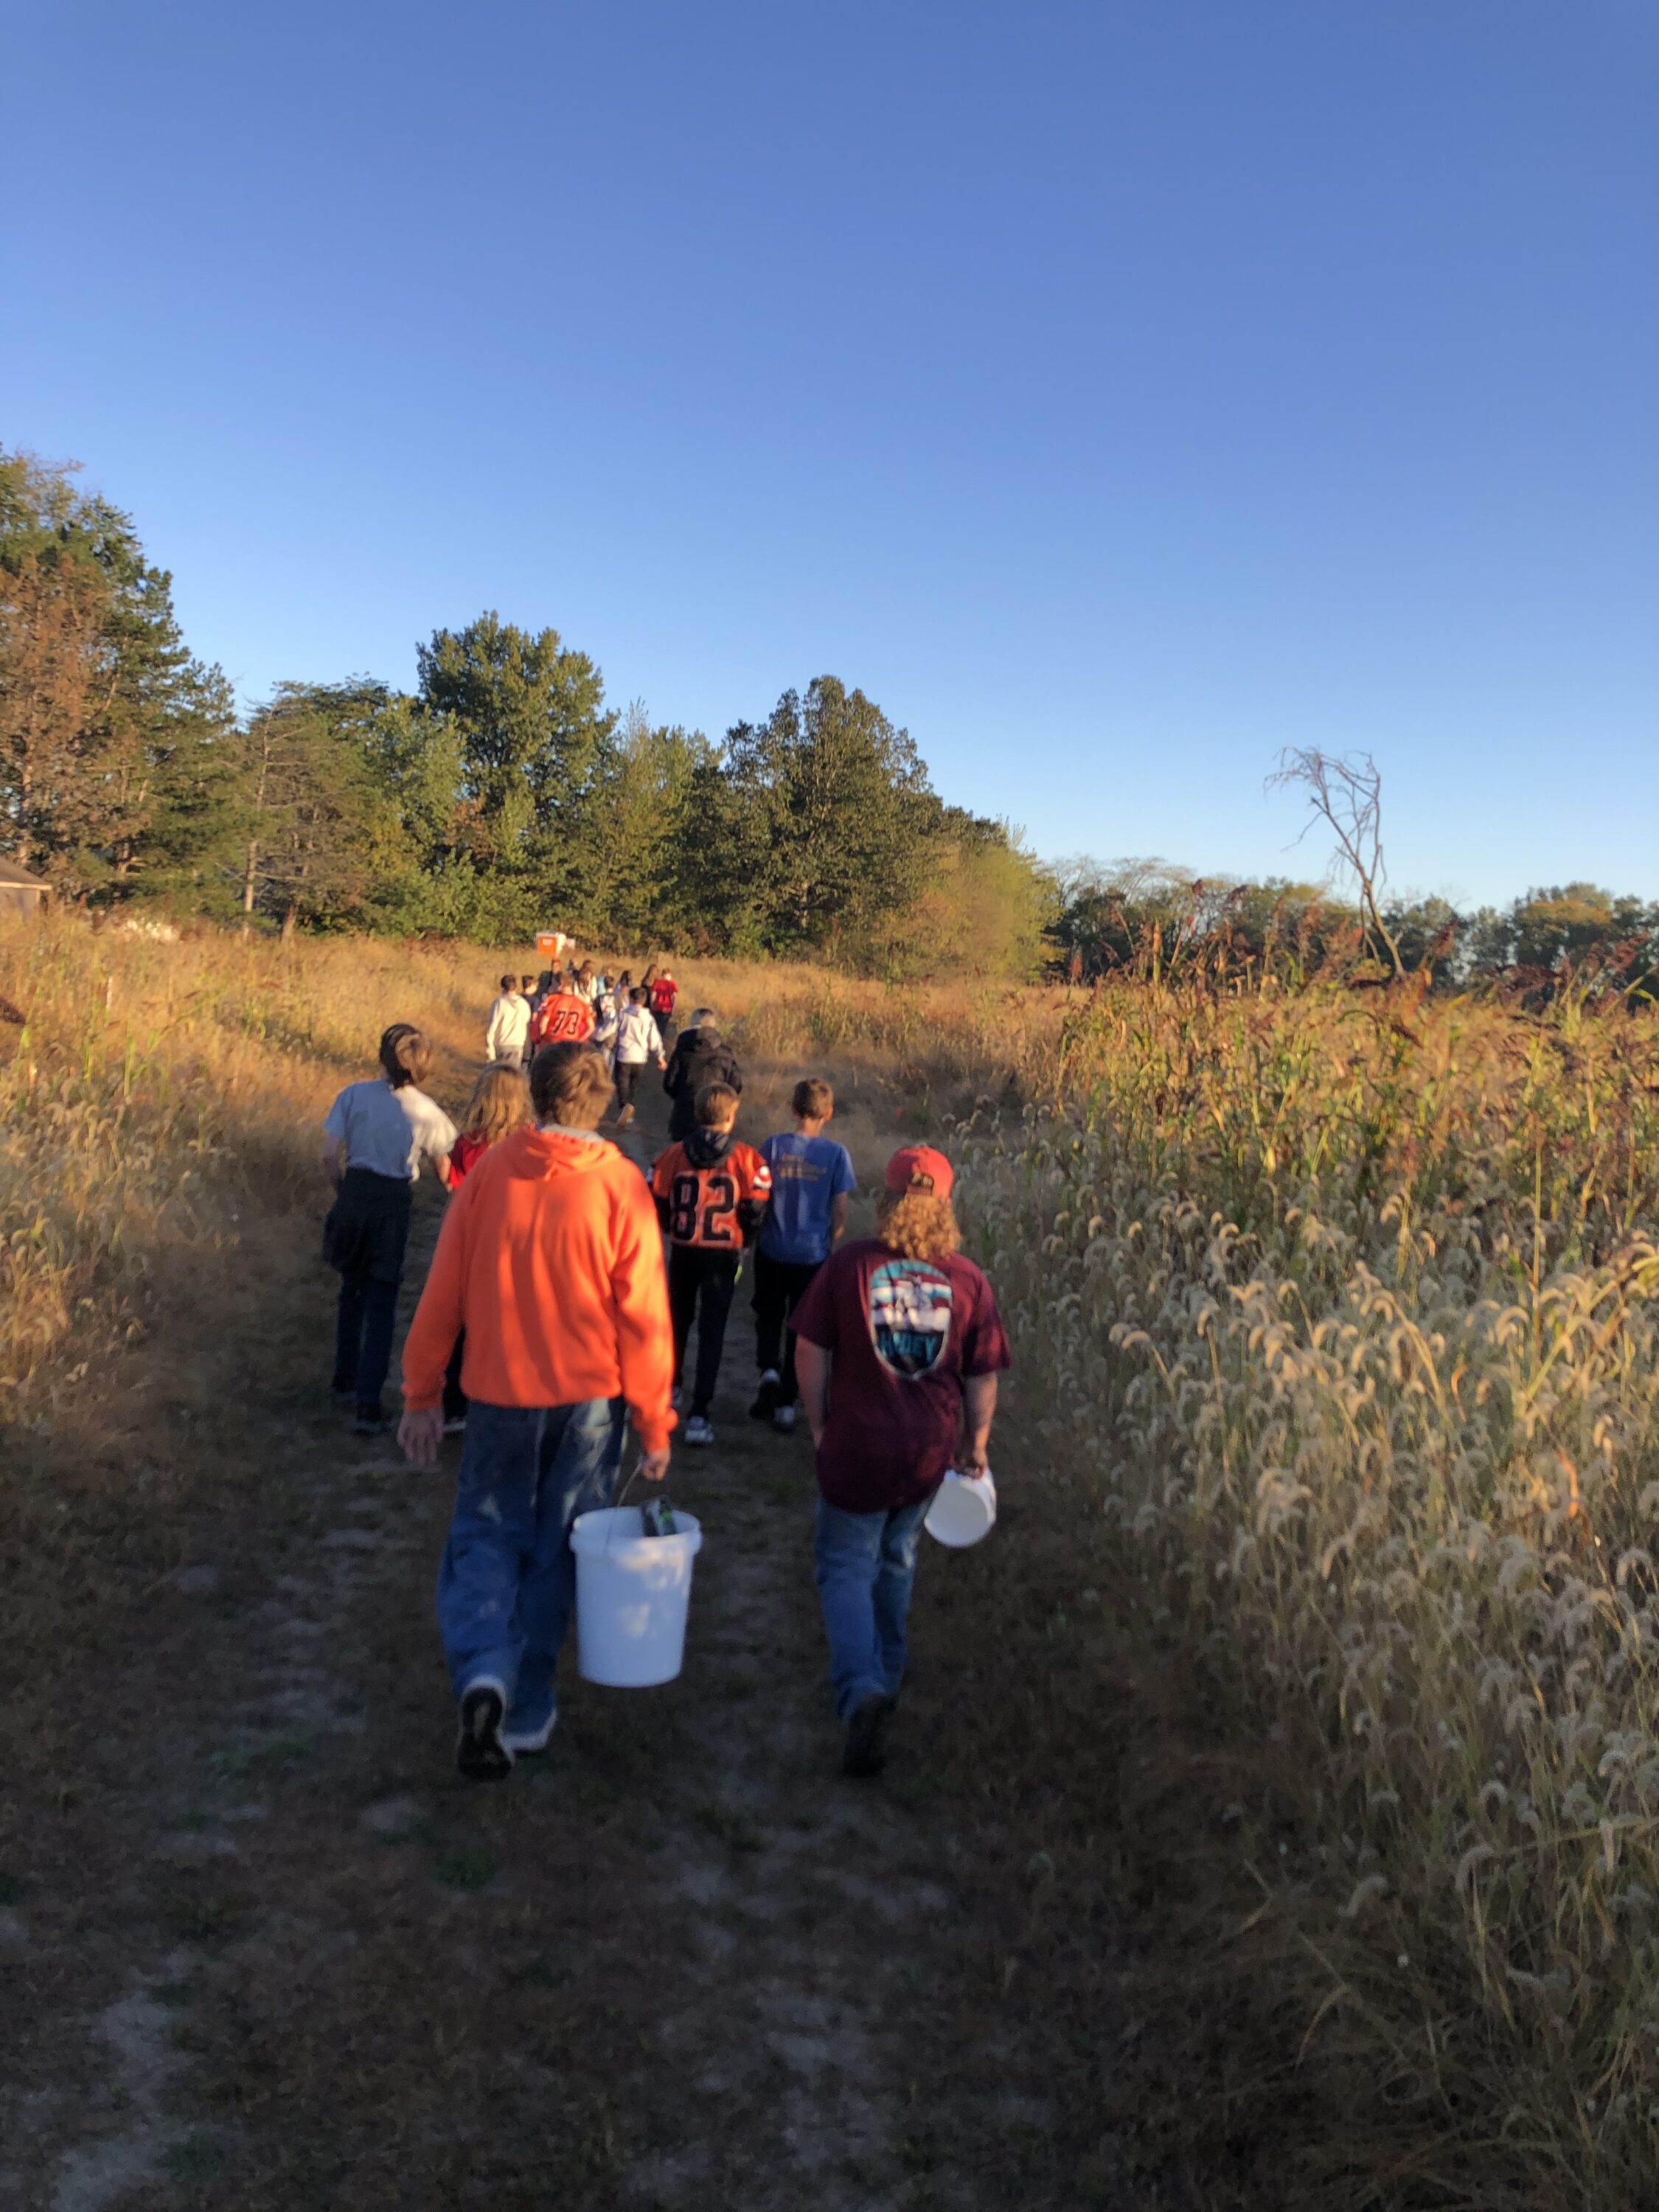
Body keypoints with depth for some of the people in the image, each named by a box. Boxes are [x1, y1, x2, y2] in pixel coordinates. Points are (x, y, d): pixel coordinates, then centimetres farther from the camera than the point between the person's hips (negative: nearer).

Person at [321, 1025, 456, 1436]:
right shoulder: (425, 1111, -8)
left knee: (353, 1291, 22)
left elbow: (330, 1156, -5)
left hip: (354, 1193, 2)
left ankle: (345, 1380, 35)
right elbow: (444, 1173, -3)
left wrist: (344, 1192, 12)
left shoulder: (354, 1095, -6)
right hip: (394, 1204, -2)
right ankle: (368, 1404, 1)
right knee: (381, 1304, 6)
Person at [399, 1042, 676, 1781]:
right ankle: (528, 1712, 22)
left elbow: (444, 1290, -2)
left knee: (486, 1534, 15)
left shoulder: (490, 1170, -6)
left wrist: (422, 1393, 8)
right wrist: (653, 1422, 0)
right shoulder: (620, 1185, -10)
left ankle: (483, 1674, -8)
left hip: (500, 1392, 1)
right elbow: (643, 1313, -9)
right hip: (589, 1398, 0)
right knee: (555, 1548, 14)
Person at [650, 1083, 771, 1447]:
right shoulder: (746, 1158, -10)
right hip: (724, 1254, -2)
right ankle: (699, 1414, -1)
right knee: (712, 1330, 3)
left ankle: (669, 1387, 42)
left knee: (678, 1319, 24)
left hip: (683, 1251, 2)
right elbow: (755, 1211, -9)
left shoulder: (674, 1154, -6)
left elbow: (658, 1205, -3)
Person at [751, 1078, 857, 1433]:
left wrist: (752, 1235, 12)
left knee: (769, 1315, 20)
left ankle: (768, 1369, -6)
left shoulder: (773, 1146, -8)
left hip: (772, 1250, 0)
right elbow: (839, 1213, -5)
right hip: (813, 1253, 0)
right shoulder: (836, 1153, -9)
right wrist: (833, 1251, 9)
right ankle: (785, 1403, 17)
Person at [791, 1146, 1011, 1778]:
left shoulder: (846, 1265, -11)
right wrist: (975, 1443, 15)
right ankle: (887, 1675, 39)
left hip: (856, 1447, -3)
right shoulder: (969, 1281, -5)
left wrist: (819, 1425, 7)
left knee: (847, 1568, 8)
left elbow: (810, 1352, -6)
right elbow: (983, 1377, 1)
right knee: (897, 1561, 23)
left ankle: (861, 1690, -12)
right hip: (929, 1452, 3)